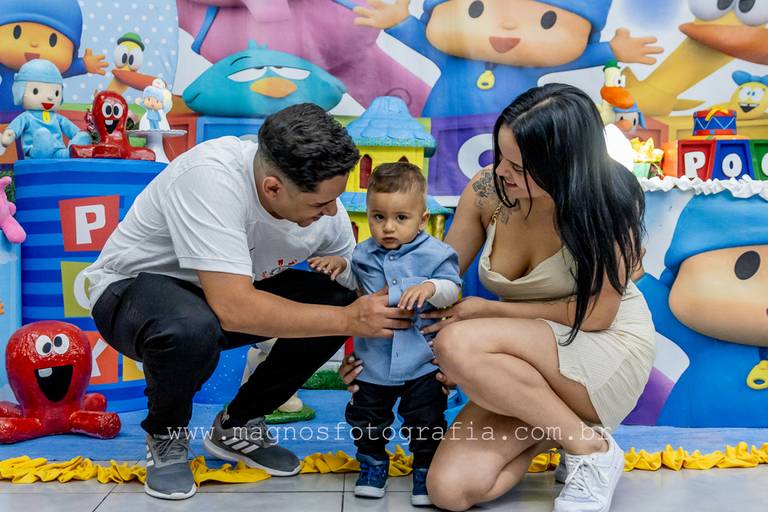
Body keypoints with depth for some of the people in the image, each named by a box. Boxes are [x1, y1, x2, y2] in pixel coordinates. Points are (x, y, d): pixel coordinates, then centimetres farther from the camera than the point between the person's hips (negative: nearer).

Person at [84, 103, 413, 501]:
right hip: (133, 287, -6)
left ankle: (236, 426, 6)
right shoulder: (210, 178, -36)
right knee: (192, 329, -40)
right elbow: (233, 309, -41)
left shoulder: (322, 203, -16)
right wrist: (348, 320, -36)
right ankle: (165, 438, -3)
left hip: (230, 288, 6)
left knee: (339, 300, -15)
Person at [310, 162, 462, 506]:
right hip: (373, 361, 3)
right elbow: (350, 286, 18)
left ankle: (426, 469, 25)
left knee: (427, 421, 6)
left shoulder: (434, 253, -8)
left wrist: (430, 287, -31)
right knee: (366, 419, 13)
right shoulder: (364, 254, 3)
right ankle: (372, 464, 34)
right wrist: (338, 264, 0)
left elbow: (452, 290, -11)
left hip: (421, 363, -3)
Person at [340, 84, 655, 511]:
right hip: (528, 363, 5)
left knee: (459, 343, -32)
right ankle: (553, 426, 10)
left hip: (610, 351, -4)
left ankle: (592, 448, -11)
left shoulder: (605, 204, -21)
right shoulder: (487, 191, -10)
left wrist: (488, 310, -18)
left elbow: (597, 314, -16)